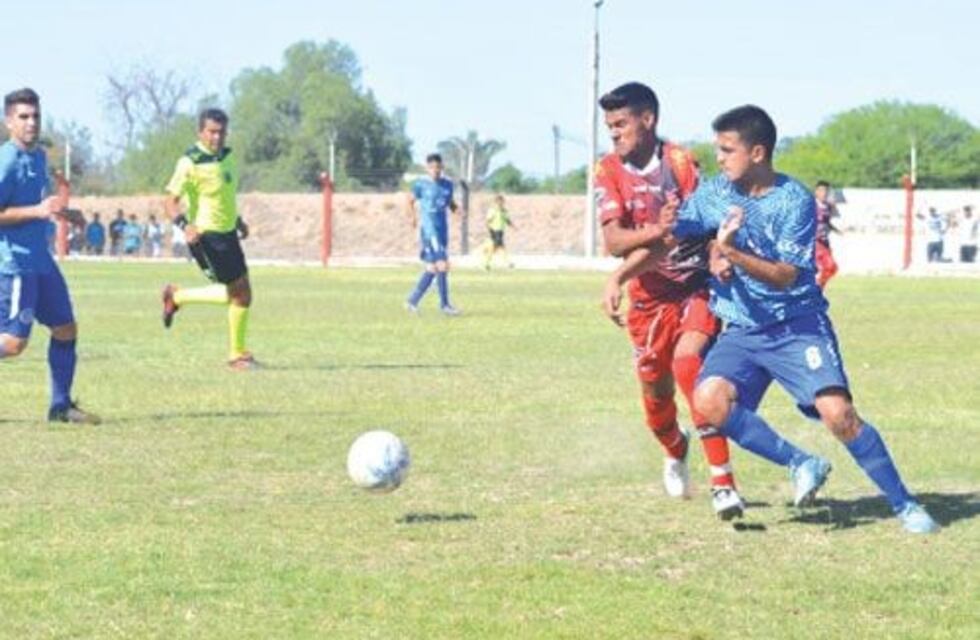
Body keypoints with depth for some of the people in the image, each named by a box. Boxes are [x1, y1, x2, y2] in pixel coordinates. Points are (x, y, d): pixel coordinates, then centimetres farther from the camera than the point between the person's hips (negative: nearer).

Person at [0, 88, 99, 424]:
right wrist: (36, 211, -24)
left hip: (40, 260, 9)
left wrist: (58, 210, 21)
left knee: (66, 329, 10)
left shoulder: (39, 156, 13)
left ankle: (61, 405, 17)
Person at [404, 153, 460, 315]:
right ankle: (444, 304, -4)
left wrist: (457, 209, -1)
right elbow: (411, 200, 8)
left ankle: (413, 300, 23)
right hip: (429, 230, -7)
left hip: (443, 230, 7)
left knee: (432, 268, 11)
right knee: (442, 266, -12)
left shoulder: (447, 184, 9)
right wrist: (414, 216, -2)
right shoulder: (421, 184, -4)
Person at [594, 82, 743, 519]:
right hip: (649, 297, 4)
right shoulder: (609, 172, -3)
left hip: (696, 284, -4)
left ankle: (723, 482, -27)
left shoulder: (680, 162, -12)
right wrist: (660, 229, -33)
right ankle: (675, 453, 46)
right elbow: (613, 241, -14)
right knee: (655, 390, 10)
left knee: (688, 364, -27)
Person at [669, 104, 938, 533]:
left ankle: (903, 504, -3)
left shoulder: (794, 201, -14)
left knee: (837, 412, -20)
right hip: (742, 332, 4)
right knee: (709, 400, -23)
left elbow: (786, 276, -19)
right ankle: (802, 465, -7)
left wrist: (732, 252, -31)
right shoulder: (713, 193, 1)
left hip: (798, 325, -4)